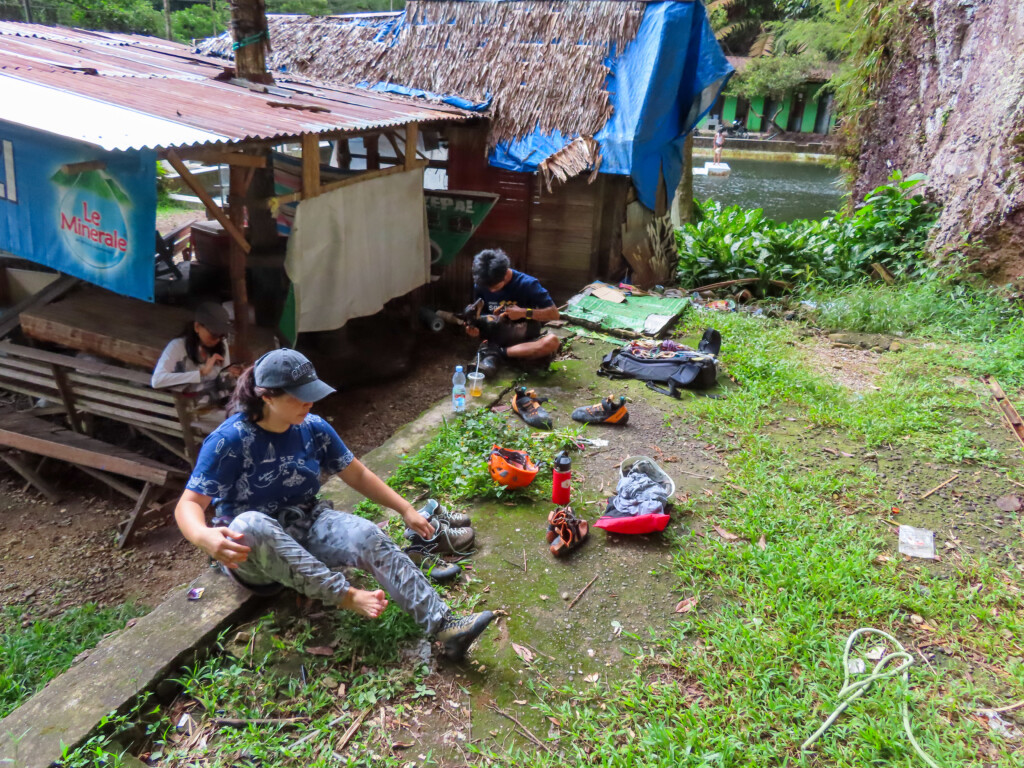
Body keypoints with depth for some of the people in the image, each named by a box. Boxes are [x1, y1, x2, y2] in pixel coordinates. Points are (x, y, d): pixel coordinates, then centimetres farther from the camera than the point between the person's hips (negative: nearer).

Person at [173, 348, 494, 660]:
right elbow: (188, 504, -21)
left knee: (369, 536, -25)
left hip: (307, 525, 4)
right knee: (251, 525, -39)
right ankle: (346, 595, -36)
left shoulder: (314, 428, -2)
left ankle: (442, 625, -35)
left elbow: (357, 475, 8)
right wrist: (204, 536, -44)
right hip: (253, 552, -3)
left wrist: (406, 509, 3)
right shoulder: (229, 440, -16)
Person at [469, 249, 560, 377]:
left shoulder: (527, 284, -13)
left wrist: (524, 312, -22)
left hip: (526, 340, -2)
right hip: (496, 340, 2)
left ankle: (497, 353, -28)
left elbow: (554, 313, -11)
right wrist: (474, 327, -15)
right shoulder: (481, 285, -4)